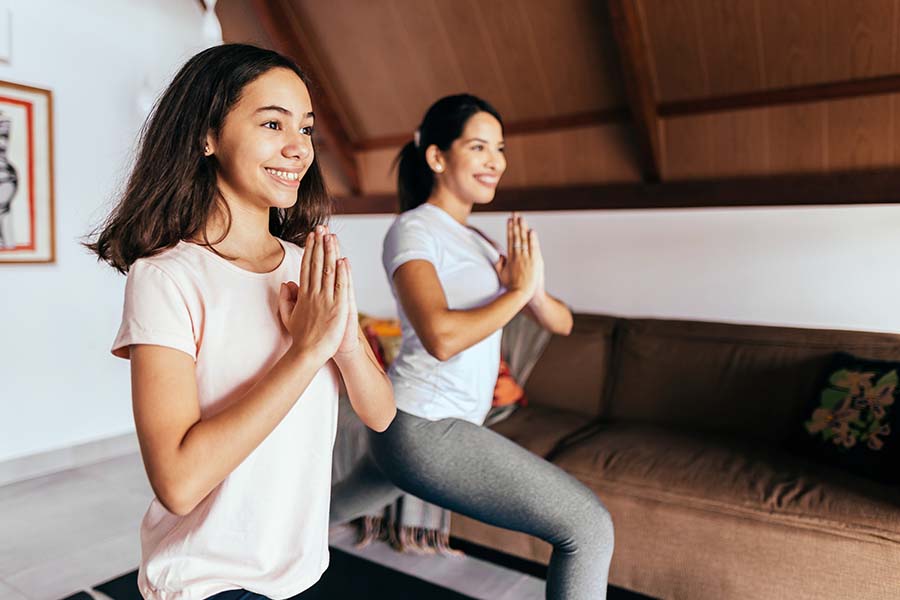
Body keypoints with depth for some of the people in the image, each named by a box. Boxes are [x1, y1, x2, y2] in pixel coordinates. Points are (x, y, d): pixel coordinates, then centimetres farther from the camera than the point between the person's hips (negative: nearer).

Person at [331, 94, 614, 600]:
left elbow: (562, 323, 10)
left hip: (416, 427, 9)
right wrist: (517, 291, -15)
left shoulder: (477, 241, 14)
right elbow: (441, 336, -28)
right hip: (425, 429, -9)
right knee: (589, 527, -7)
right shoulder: (414, 229, -10)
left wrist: (535, 292, -12)